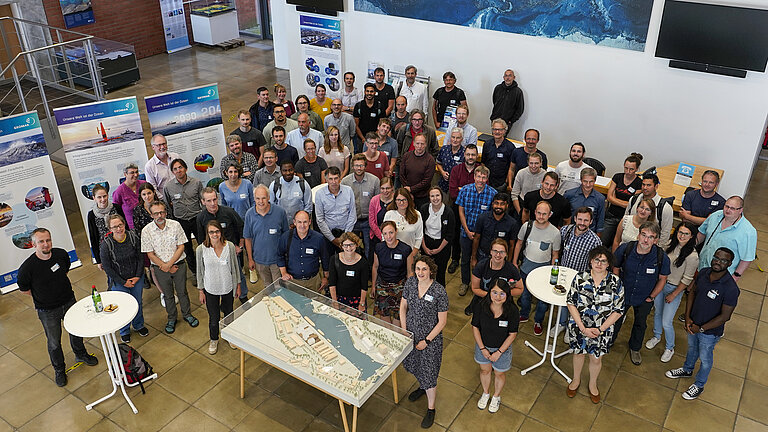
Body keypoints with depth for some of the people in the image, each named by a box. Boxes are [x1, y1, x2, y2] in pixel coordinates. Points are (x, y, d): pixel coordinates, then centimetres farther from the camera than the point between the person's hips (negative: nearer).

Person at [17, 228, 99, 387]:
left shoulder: (61, 254, -13)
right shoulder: (28, 267, -25)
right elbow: (23, 288, -7)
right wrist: (42, 297, -1)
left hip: (69, 302, 4)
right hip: (47, 311, -4)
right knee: (54, 342, 11)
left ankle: (80, 354, 50)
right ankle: (59, 369, 35)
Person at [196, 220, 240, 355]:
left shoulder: (230, 246, -13)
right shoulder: (201, 249, -15)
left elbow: (235, 267, -1)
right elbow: (200, 271, -4)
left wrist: (238, 285, 4)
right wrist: (200, 291, 0)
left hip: (228, 288, 1)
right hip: (210, 290, -1)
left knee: (228, 314, 20)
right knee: (214, 318, 10)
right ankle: (214, 340, 39)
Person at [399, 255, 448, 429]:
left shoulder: (439, 292, -24)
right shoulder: (410, 282, -11)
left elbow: (442, 321, -16)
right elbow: (403, 306, 2)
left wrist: (426, 341, -14)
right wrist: (404, 330, -3)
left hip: (430, 338, -5)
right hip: (411, 334, 5)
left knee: (429, 375, 6)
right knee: (412, 364, 26)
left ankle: (431, 409, 28)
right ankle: (422, 387, 57)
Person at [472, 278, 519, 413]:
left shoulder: (512, 311, -28)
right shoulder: (481, 306, -25)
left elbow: (512, 335, -17)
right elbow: (475, 327, -12)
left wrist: (499, 352, -15)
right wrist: (482, 349, -12)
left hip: (502, 348, -1)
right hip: (483, 346, 1)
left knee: (499, 373, 22)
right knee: (485, 370, 25)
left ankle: (496, 397, 52)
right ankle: (485, 393, 55)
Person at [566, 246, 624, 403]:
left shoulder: (616, 282, -15)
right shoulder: (580, 278, -15)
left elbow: (618, 310, -9)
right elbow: (571, 303, -10)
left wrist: (600, 329, -15)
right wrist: (583, 328, -16)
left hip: (603, 329, 0)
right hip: (579, 326, 0)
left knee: (596, 359, 16)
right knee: (579, 353, 21)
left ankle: (592, 385, 46)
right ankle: (576, 380, 49)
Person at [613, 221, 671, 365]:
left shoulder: (662, 258, -26)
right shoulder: (625, 249, -26)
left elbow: (662, 279, -7)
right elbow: (615, 268, -7)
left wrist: (651, 297, -5)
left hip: (644, 299, 0)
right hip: (622, 294, 0)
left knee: (640, 324, 23)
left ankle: (635, 348, 51)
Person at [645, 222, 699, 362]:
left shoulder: (692, 256, -23)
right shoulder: (672, 244, -6)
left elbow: (687, 280, -16)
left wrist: (673, 295, -11)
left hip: (675, 289, -5)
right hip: (660, 283, 5)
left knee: (666, 323, 1)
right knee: (657, 312, 22)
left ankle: (670, 348, 27)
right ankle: (657, 336, 48)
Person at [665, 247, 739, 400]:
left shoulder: (731, 289, -32)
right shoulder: (703, 273, -14)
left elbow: (724, 316, -25)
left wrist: (701, 328, -20)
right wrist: (687, 318, -7)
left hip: (710, 332, -5)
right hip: (693, 324, 5)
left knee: (705, 359, 19)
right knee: (692, 348, 31)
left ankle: (699, 385, 43)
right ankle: (687, 370, 58)